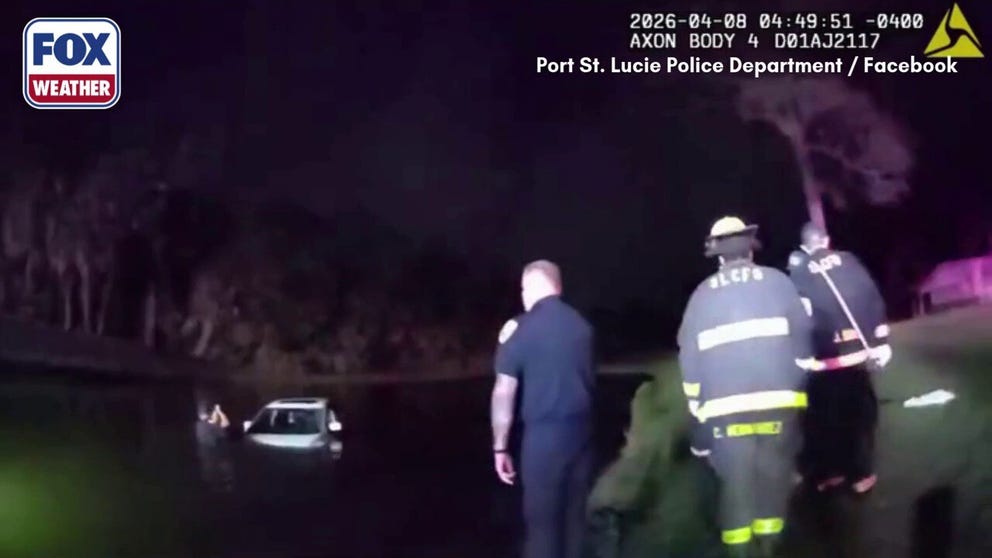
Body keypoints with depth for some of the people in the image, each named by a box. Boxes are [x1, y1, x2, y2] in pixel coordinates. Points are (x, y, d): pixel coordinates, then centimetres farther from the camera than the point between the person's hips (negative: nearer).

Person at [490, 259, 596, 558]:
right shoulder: (581, 324, 8)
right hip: (581, 430, 5)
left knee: (542, 520, 2)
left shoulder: (520, 328, -8)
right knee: (574, 515, 14)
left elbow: (504, 391, -11)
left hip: (544, 434, -5)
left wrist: (500, 446, -5)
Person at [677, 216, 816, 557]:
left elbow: (689, 356, 6)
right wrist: (799, 381, 14)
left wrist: (697, 408, 12)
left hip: (725, 408, 0)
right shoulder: (777, 282, 7)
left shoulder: (702, 295, 9)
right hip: (779, 400, 0)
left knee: (735, 481, 4)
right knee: (774, 476, 8)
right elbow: (802, 336, 5)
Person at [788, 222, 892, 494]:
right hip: (854, 350, 1)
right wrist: (880, 341, 0)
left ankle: (826, 473, 18)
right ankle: (861, 473, 14)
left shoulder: (797, 274, 0)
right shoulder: (848, 261, 2)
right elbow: (872, 299, -3)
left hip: (821, 359, 0)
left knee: (825, 416, 11)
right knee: (860, 411, 11)